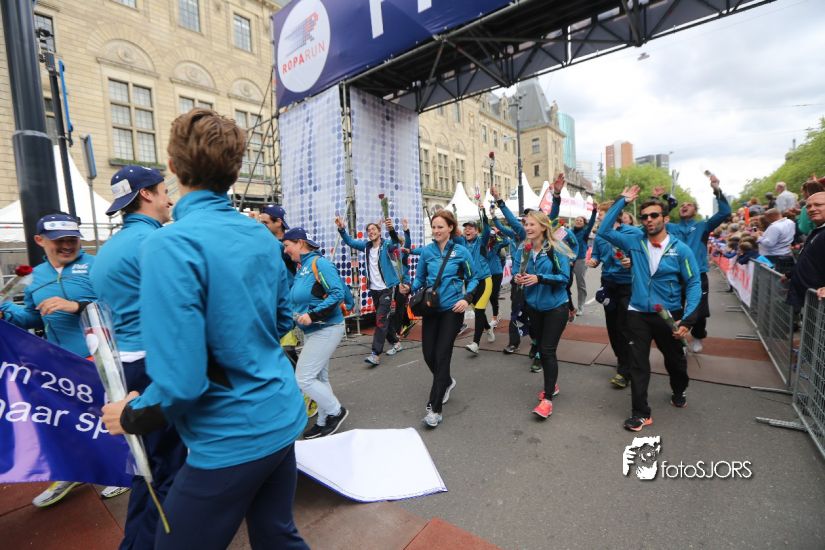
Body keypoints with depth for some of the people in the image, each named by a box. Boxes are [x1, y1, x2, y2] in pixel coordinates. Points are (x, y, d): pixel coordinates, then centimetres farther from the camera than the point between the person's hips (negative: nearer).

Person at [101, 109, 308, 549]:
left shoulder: (170, 244, -21)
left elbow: (181, 385, -23)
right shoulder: (263, 236, 0)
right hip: (281, 420, 7)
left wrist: (130, 417, -4)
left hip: (231, 441, -6)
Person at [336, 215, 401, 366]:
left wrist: (391, 229, -52)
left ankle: (375, 354, -11)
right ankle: (395, 342, 32)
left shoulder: (386, 245, -10)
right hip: (374, 289, 7)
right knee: (385, 318, 16)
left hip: (387, 288, -6)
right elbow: (350, 241, 8)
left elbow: (395, 242, -31)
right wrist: (341, 229, -10)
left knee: (381, 319, -12)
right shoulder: (366, 245, 6)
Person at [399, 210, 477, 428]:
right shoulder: (426, 251, 1)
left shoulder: (461, 252, -6)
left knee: (442, 355, -5)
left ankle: (434, 408, 7)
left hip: (452, 309, -3)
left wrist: (466, 298, -14)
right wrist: (409, 288, -13)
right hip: (430, 308, 4)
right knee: (428, 354, 7)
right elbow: (420, 278, 8)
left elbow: (474, 278, 2)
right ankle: (447, 382, 40)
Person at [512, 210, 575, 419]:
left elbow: (564, 277, -17)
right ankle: (552, 385, 38)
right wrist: (517, 278, -18)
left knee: (548, 350, -6)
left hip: (555, 307, -5)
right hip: (533, 306, 5)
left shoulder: (556, 249, -15)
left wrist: (539, 278, -29)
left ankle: (548, 399, 6)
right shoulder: (523, 249, -1)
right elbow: (516, 272, 5)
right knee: (541, 348, 17)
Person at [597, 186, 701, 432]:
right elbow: (604, 230, -3)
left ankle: (679, 392, 52)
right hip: (638, 314, 0)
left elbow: (694, 284, -7)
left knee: (675, 360, 22)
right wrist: (622, 201, -7)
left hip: (669, 315, 0)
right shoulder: (635, 243, -1)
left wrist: (688, 319, -17)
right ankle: (641, 412, 14)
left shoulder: (680, 249, -7)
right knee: (638, 364, 3)